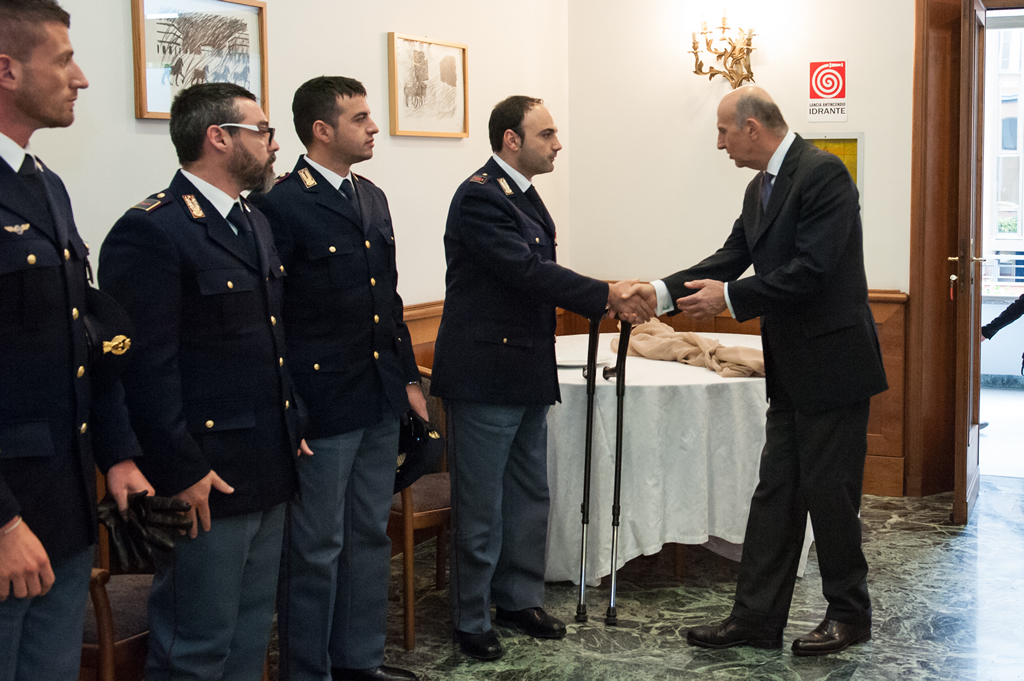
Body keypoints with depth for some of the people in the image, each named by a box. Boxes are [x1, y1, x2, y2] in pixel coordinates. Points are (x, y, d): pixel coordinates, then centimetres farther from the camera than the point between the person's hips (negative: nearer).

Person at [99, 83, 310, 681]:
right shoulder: (151, 232, -15)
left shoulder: (255, 222, 15)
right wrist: (182, 471, -18)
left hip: (269, 473, 9)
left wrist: (293, 426, 15)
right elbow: (145, 365, -18)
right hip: (206, 480, -9)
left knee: (252, 632, 19)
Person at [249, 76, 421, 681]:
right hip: (322, 403, -8)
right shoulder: (281, 205, -13)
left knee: (371, 534, 17)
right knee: (316, 547, 3)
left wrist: (409, 377, 15)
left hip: (381, 402, 8)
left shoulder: (372, 197, 12)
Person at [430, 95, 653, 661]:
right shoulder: (480, 195, -17)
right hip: (485, 375, -9)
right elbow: (529, 270, -23)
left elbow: (538, 273, 12)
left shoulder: (522, 194, 14)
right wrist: (606, 296, -19)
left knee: (529, 496, 17)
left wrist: (609, 299, 0)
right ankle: (471, 620, 16)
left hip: (527, 374, 9)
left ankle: (519, 598, 31)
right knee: (481, 506, 2)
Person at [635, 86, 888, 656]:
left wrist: (730, 298, -18)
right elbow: (733, 257, 12)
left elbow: (812, 269, -23)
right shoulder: (762, 187, 13)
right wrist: (662, 291, 1)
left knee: (829, 492, 2)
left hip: (833, 363, -9)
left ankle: (850, 614, 20)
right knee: (775, 494, 10)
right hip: (793, 370, 9)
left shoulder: (823, 173, -16)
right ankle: (757, 618, 17)